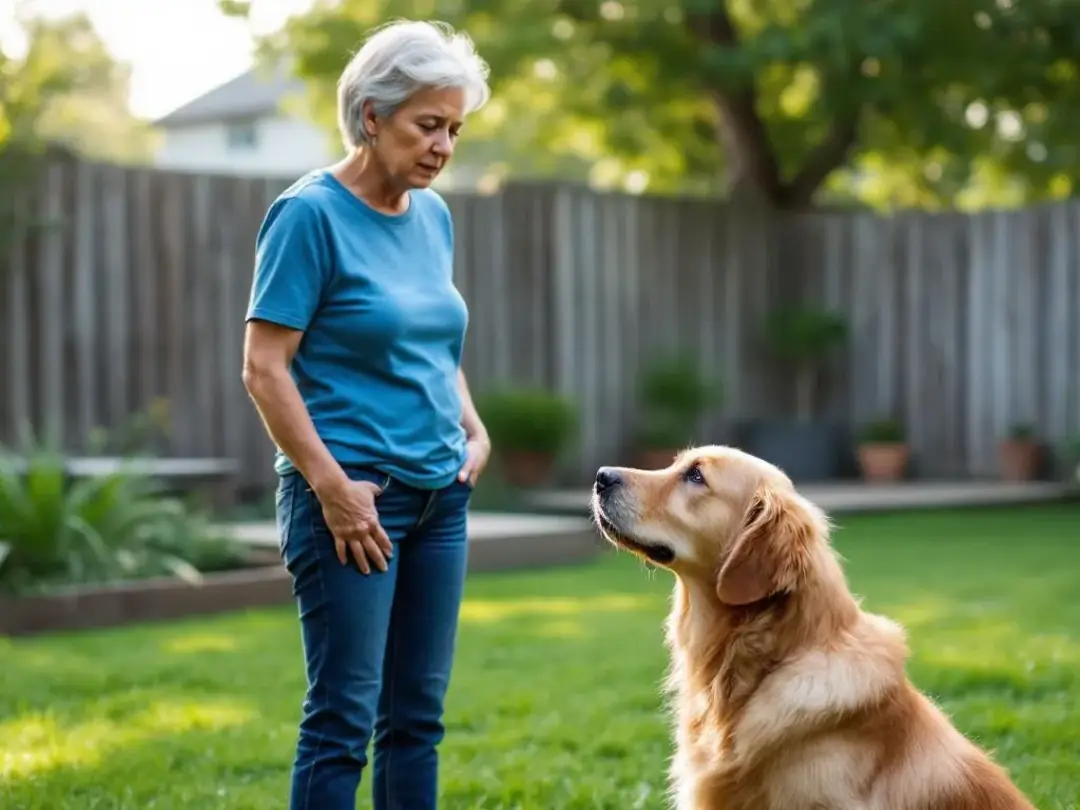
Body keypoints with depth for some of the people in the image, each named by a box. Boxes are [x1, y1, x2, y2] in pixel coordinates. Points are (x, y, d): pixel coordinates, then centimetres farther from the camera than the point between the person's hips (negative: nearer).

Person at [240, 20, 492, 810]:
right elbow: (265, 368, -13)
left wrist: (475, 430, 7)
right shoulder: (310, 214, -10)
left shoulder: (433, 215, 11)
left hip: (438, 494, 7)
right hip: (353, 497, -7)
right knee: (344, 717, -5)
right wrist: (332, 486, -17)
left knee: (418, 714, 11)